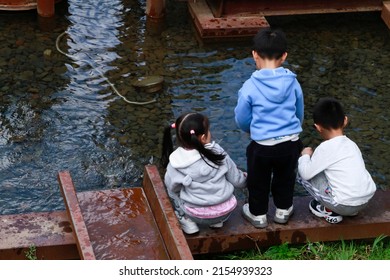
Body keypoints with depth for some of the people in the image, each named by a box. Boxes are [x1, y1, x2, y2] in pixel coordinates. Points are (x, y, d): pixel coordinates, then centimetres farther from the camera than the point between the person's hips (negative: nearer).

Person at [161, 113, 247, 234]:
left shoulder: (175, 164, -17)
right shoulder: (218, 153, -14)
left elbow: (172, 188, -4)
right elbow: (236, 180, -2)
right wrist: (244, 178, 22)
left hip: (197, 215, -1)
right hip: (225, 212, 2)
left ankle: (186, 220, 5)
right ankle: (217, 220, 19)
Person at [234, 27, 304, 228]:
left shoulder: (250, 86, -15)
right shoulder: (292, 82, -6)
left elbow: (242, 119, -4)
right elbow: (300, 113, 9)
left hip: (262, 145, -3)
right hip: (291, 142, 3)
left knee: (258, 181, 20)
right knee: (285, 178, 26)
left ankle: (258, 214, 35)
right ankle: (283, 210, 42)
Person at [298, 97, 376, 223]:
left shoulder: (325, 148, -11)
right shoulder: (352, 144, 9)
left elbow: (306, 173, -9)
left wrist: (305, 155, 10)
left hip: (345, 206, -7)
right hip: (367, 199, 7)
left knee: (304, 175, 4)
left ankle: (329, 210, 8)